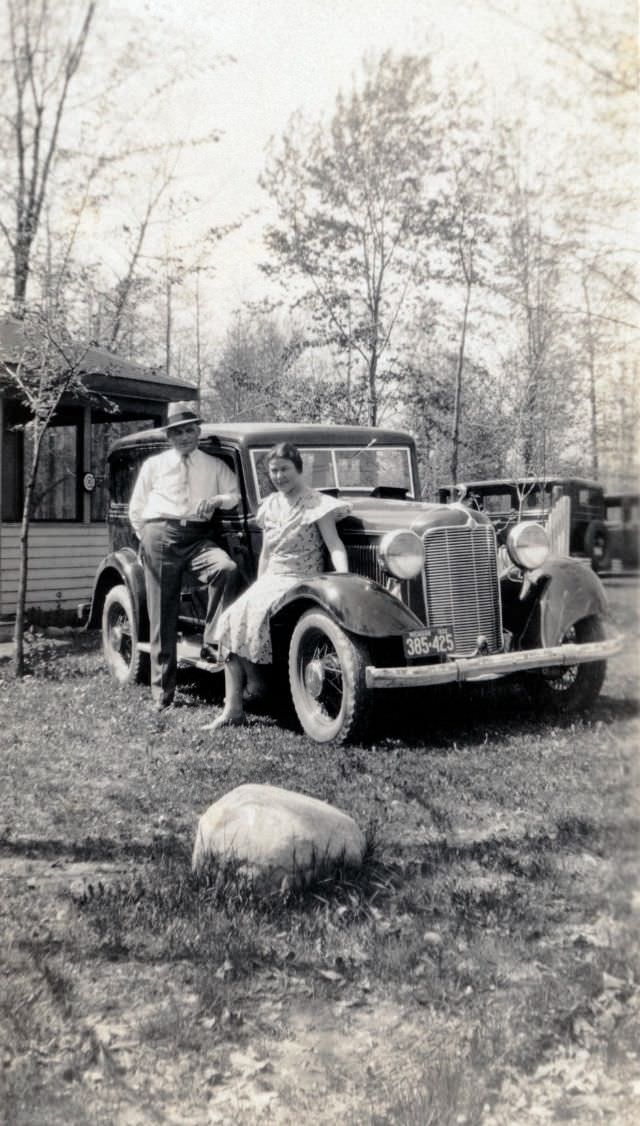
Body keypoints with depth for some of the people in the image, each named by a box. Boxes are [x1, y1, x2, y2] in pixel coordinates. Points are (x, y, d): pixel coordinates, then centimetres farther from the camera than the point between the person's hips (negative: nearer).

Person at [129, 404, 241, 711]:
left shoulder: (215, 466, 16)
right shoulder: (154, 465, 14)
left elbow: (236, 494, 9)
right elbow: (136, 508, 18)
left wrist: (218, 499, -10)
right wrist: (146, 538, 10)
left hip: (198, 536, 1)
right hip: (159, 534, 0)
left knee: (227, 568, -33)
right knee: (163, 616, -2)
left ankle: (212, 643, -24)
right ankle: (162, 693, 4)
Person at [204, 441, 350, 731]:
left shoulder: (316, 503, -5)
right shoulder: (271, 505, 15)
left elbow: (334, 544, -14)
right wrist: (258, 589, 14)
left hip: (301, 582, -6)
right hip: (270, 580, 6)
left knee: (255, 613, -30)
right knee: (230, 620, -16)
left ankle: (254, 682, -6)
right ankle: (233, 709, -14)